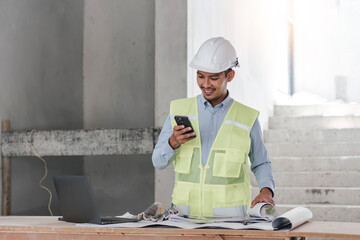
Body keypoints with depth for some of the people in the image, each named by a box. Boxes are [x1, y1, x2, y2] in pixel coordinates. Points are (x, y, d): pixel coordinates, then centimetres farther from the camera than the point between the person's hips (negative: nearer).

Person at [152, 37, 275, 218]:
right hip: (186, 214, 1)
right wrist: (173, 143, -8)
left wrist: (266, 190, 1)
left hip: (229, 215, -1)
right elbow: (158, 162, 12)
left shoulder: (247, 118, 8)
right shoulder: (179, 110, 11)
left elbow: (261, 164, 20)